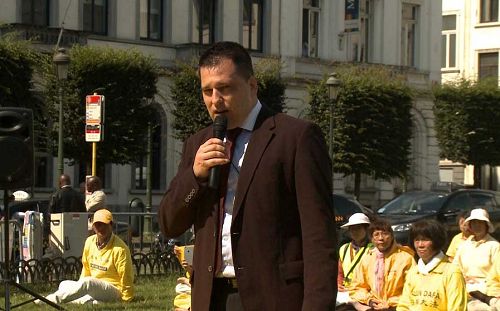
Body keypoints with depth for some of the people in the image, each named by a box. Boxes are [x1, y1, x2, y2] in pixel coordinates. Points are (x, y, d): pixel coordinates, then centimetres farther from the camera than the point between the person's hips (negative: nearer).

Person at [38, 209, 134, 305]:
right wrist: (79, 286, 11)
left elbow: (126, 278, -13)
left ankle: (51, 300, -39)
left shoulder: (120, 249, -14)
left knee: (87, 282, -34)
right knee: (64, 285, -8)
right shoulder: (89, 242, 7)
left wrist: (126, 300, -13)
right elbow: (86, 268, 17)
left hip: (115, 291, -8)